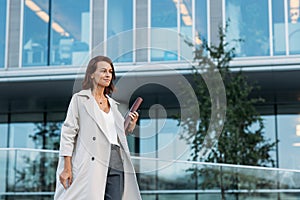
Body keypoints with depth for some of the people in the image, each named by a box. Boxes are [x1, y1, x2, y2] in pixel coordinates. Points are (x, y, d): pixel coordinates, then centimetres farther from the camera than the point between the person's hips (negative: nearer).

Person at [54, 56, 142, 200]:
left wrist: (131, 125, 7)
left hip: (116, 163, 5)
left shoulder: (113, 104, 22)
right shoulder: (79, 99, 5)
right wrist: (67, 168, -10)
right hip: (92, 165, -5)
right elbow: (68, 132, -2)